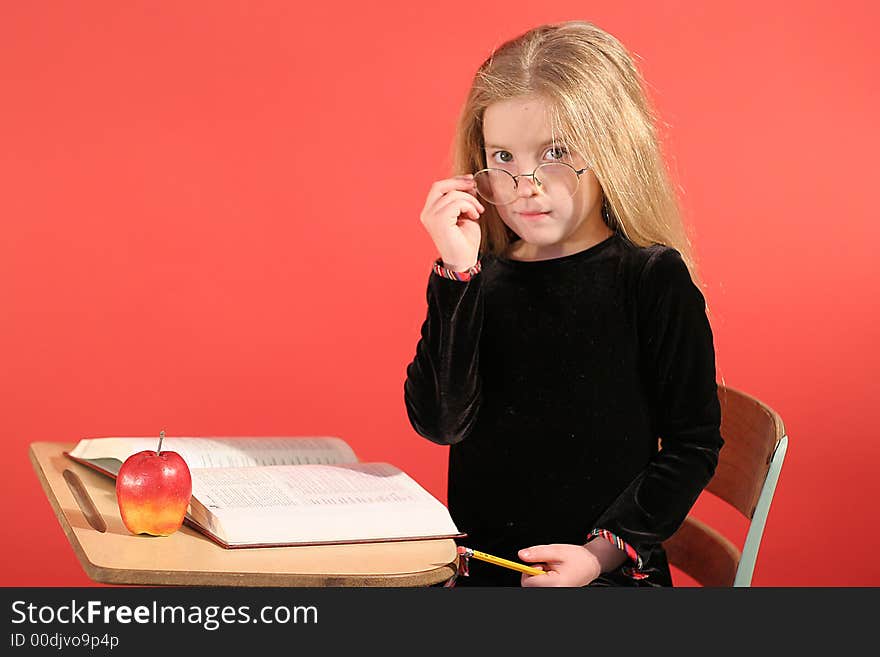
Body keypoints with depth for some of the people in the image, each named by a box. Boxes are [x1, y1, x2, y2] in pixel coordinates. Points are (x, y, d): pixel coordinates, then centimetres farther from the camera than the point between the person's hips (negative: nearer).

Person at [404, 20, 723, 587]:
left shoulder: (655, 278, -4)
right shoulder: (477, 278, 4)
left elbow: (694, 444, -2)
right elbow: (440, 422, -8)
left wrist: (605, 551, -10)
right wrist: (459, 274, -13)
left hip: (611, 574, -3)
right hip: (480, 565, 3)